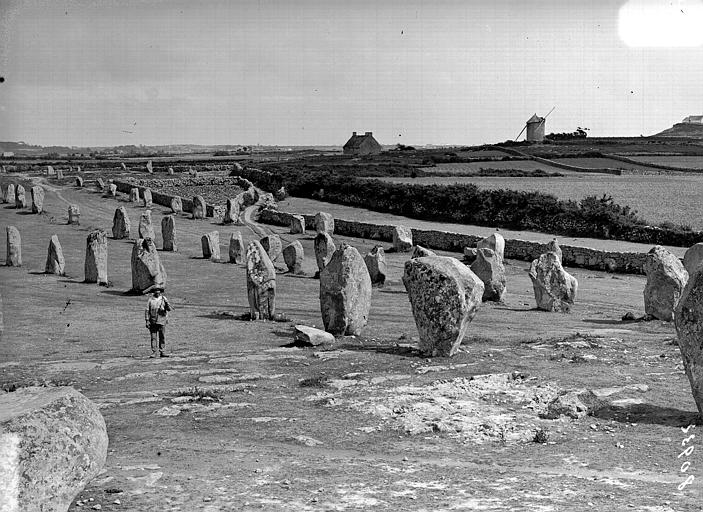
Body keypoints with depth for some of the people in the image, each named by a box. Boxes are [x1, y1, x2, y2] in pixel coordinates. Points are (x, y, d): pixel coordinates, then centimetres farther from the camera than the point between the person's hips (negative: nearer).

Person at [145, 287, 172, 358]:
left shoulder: (163, 298, 4)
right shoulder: (151, 299, 4)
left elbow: (169, 309, -4)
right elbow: (147, 310, 5)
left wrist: (166, 303, -24)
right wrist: (147, 320, -2)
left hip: (161, 321, 0)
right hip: (152, 321, 0)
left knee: (162, 337, 2)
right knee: (153, 337, 0)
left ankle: (162, 352, 9)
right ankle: (154, 352, 3)